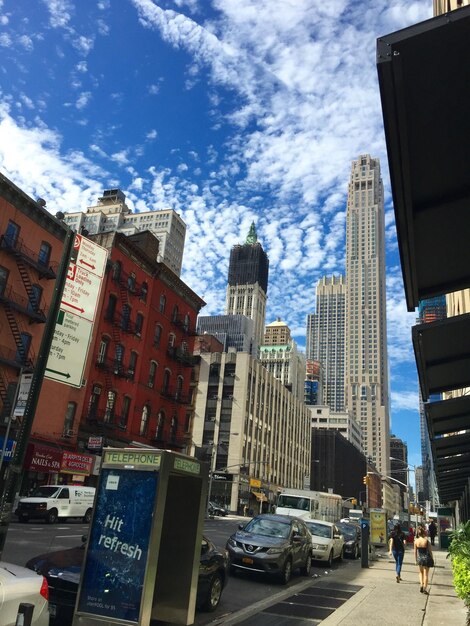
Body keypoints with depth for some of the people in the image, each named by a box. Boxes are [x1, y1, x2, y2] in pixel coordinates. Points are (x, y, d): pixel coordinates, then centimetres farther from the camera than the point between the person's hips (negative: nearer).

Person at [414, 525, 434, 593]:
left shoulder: (416, 541, -7)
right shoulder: (426, 541, -16)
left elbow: (415, 552, 1)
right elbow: (430, 551, -9)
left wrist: (416, 560, 13)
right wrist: (431, 559, 6)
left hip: (419, 558, 2)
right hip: (426, 558, -2)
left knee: (421, 572, 25)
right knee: (425, 574, 10)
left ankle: (421, 585, 11)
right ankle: (425, 589, 11)